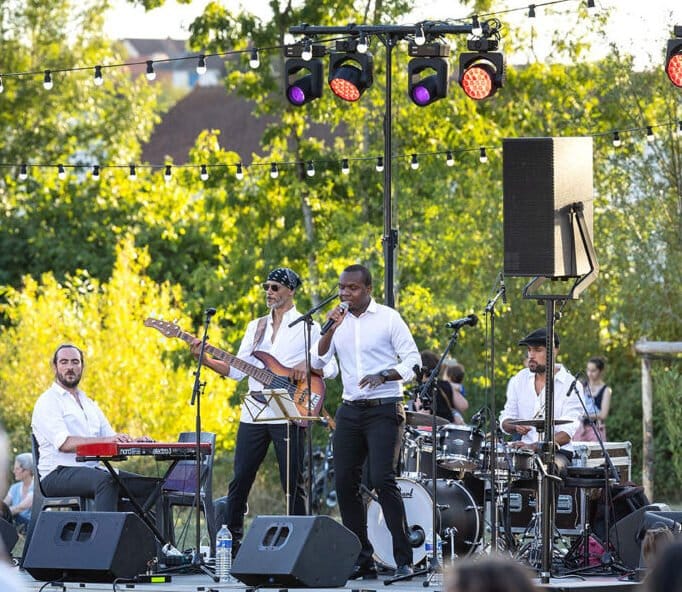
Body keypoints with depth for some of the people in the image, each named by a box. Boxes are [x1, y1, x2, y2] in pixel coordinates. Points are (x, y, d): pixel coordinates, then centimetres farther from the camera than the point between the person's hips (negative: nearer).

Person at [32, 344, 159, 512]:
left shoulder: (88, 404, 25)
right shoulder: (48, 402, -2)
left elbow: (111, 438, 17)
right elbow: (64, 443, -17)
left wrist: (134, 442, -6)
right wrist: (105, 440, -28)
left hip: (93, 470, 8)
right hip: (57, 475, -8)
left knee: (149, 485, -9)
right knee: (105, 480, -36)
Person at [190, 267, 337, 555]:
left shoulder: (307, 327, 2)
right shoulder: (256, 326, 17)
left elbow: (332, 368, -1)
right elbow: (238, 370, 13)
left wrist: (308, 367, -20)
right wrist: (205, 360, 0)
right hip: (253, 411, 5)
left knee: (293, 484, -3)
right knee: (240, 480, 3)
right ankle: (231, 540, 8)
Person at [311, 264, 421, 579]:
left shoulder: (388, 318, -4)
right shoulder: (338, 320, 10)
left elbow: (413, 361, -6)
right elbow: (317, 361, 3)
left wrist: (383, 376, -21)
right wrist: (331, 329, -11)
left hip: (384, 410, -6)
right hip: (349, 410, 6)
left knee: (382, 479, -16)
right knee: (345, 482, 1)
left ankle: (404, 558, -12)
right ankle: (362, 559, 9)